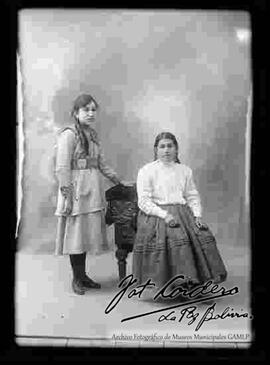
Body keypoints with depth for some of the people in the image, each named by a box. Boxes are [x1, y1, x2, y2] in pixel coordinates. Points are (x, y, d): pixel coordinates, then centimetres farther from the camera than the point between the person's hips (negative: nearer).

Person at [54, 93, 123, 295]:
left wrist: (119, 182, 14)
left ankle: (83, 275, 25)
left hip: (93, 189, 7)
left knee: (88, 232, 12)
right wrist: (67, 196, -17)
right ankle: (76, 278, 16)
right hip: (76, 189, -7)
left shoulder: (93, 135, 13)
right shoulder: (68, 134, -10)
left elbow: (102, 164, 18)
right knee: (76, 232, 2)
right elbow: (62, 168, -14)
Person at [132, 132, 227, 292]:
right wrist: (165, 214, -16)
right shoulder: (146, 171, 4)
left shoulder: (185, 170, 17)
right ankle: (182, 280, -20)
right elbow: (143, 201, -4)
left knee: (203, 236, -19)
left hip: (183, 212, 4)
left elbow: (193, 196, 16)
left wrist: (197, 215, -2)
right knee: (178, 238, -30)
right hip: (157, 215, -4)